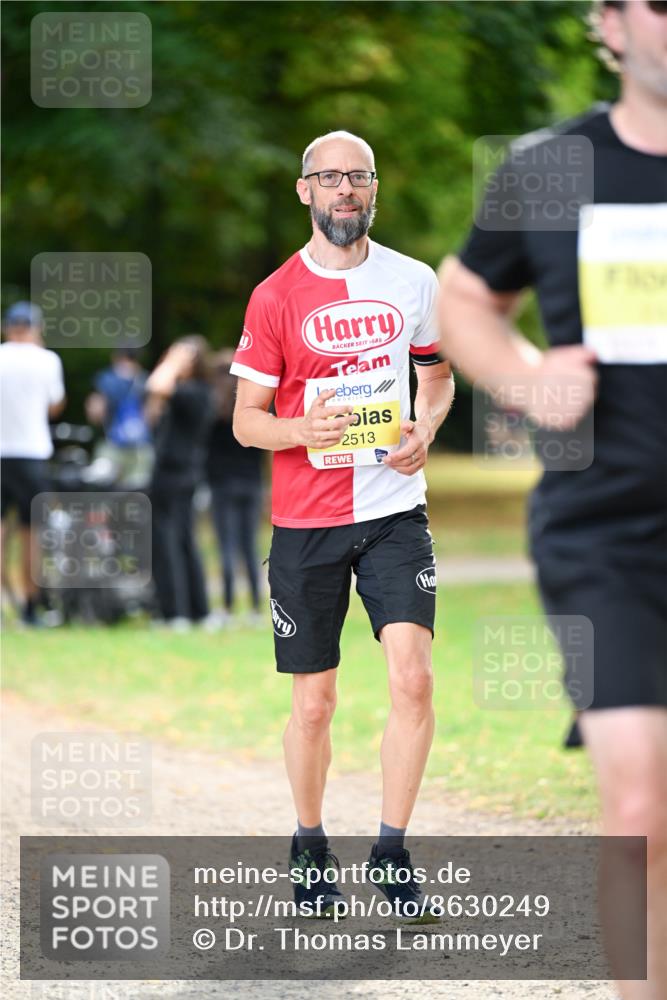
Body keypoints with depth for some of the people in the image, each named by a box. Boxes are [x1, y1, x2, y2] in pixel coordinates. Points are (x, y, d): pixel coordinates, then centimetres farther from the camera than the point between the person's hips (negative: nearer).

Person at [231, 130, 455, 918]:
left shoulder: (414, 282, 4)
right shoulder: (275, 297, -3)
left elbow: (437, 376, 18)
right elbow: (246, 420, -1)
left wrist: (425, 429, -3)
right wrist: (304, 428, -22)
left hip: (394, 510, 1)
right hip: (305, 522, -1)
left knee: (413, 677, -14)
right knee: (313, 701, 5)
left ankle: (391, 850, -1)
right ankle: (309, 848, 25)